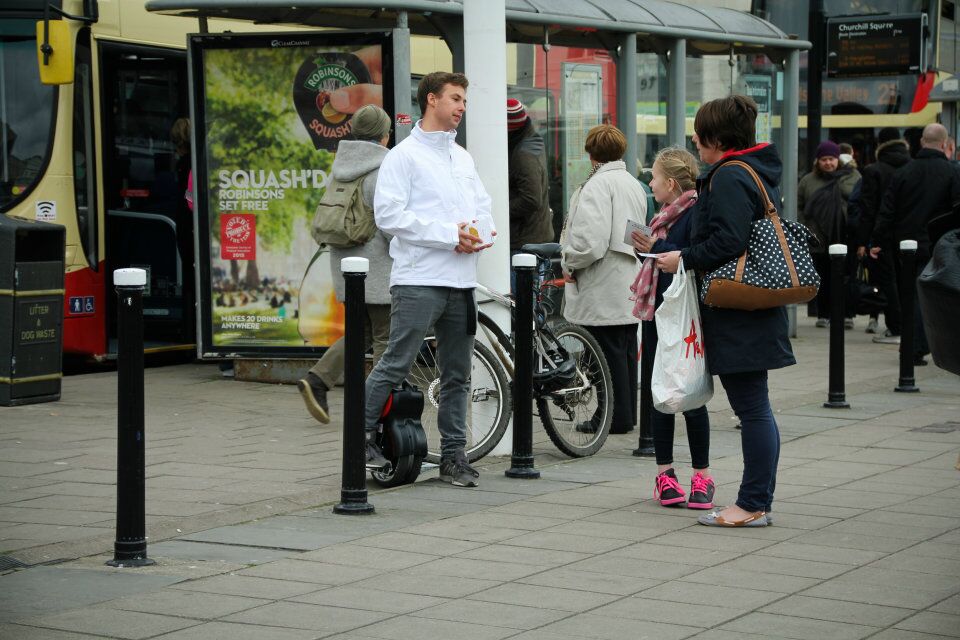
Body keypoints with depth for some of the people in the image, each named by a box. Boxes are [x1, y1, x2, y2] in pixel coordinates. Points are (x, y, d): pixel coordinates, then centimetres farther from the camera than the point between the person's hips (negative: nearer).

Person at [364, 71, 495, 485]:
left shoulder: (462, 157, 19)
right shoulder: (404, 155, -4)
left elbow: (483, 206, 21)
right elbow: (389, 214, -14)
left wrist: (480, 235, -3)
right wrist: (449, 234, -16)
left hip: (461, 281, 7)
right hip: (419, 280, -7)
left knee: (457, 376, 10)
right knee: (396, 365, -11)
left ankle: (453, 455, 16)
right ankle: (361, 434, 3)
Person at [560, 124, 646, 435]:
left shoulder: (598, 184, -14)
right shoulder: (634, 184, 14)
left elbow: (591, 238, -23)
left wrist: (570, 264, -7)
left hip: (604, 287, -9)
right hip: (630, 285, 9)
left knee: (610, 351, -4)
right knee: (626, 349, 12)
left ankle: (616, 416, -1)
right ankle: (627, 414, 18)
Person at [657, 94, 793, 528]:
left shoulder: (730, 178, -15)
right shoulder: (759, 171, 17)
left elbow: (728, 242, -24)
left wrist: (684, 259, -13)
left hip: (738, 314, -11)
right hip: (757, 307, 11)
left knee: (751, 407, -6)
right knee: (754, 407, 13)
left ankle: (753, 505, -2)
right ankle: (758, 502, 18)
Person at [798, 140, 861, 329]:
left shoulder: (852, 176, 5)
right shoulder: (808, 181, 9)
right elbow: (799, 207, 12)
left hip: (847, 237, -1)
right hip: (821, 240, 1)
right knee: (823, 280, 6)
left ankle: (847, 315, 10)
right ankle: (823, 315, 14)